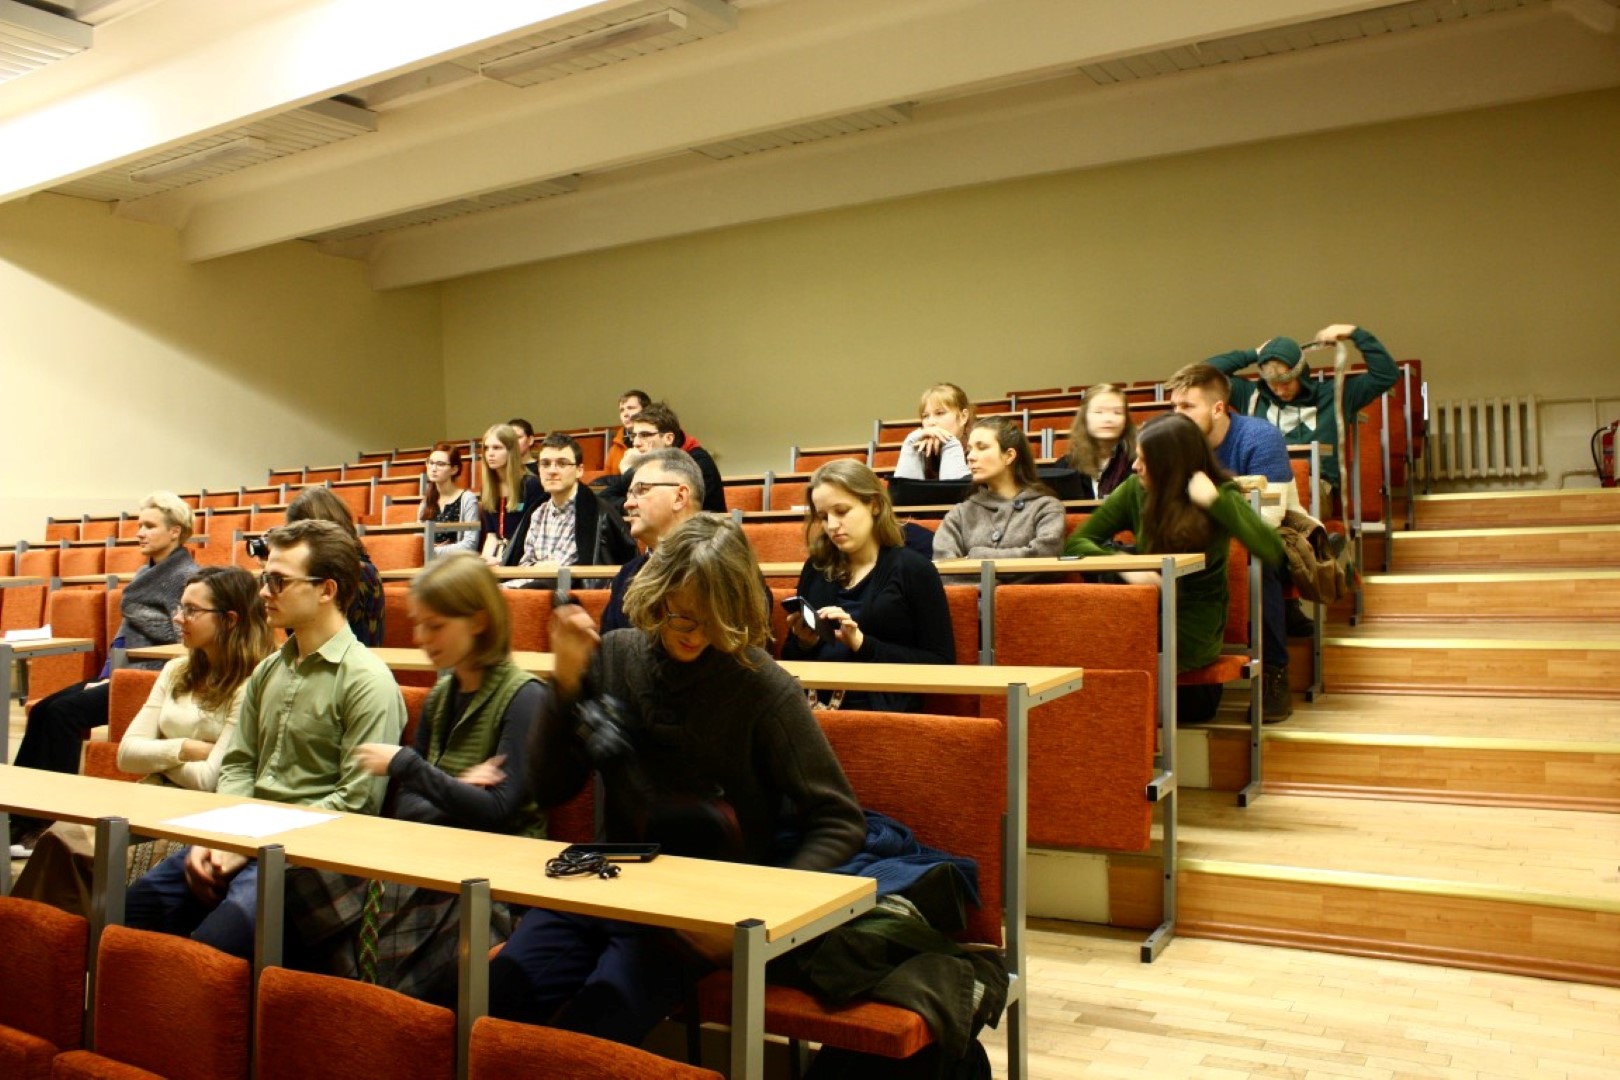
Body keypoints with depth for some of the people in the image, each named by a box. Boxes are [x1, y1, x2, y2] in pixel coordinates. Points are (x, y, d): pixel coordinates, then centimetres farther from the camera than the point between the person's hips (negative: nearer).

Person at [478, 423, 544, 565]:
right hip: (496, 562, 5)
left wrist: (501, 559, -18)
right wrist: (485, 559, -9)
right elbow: (491, 534, 10)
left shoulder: (531, 484, -5)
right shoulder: (486, 488, 12)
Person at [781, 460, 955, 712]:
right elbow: (788, 660, 23)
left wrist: (862, 643, -11)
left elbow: (942, 664, -4)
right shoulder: (815, 568, 16)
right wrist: (805, 642, 0)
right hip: (811, 704, 4)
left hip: (882, 709, -4)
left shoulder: (914, 570, 2)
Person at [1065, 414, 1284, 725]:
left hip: (1194, 627, -5)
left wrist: (1215, 502, -25)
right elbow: (1076, 542, -2)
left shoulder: (1221, 494, -7)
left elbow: (1273, 552, -21)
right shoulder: (1135, 490, 0)